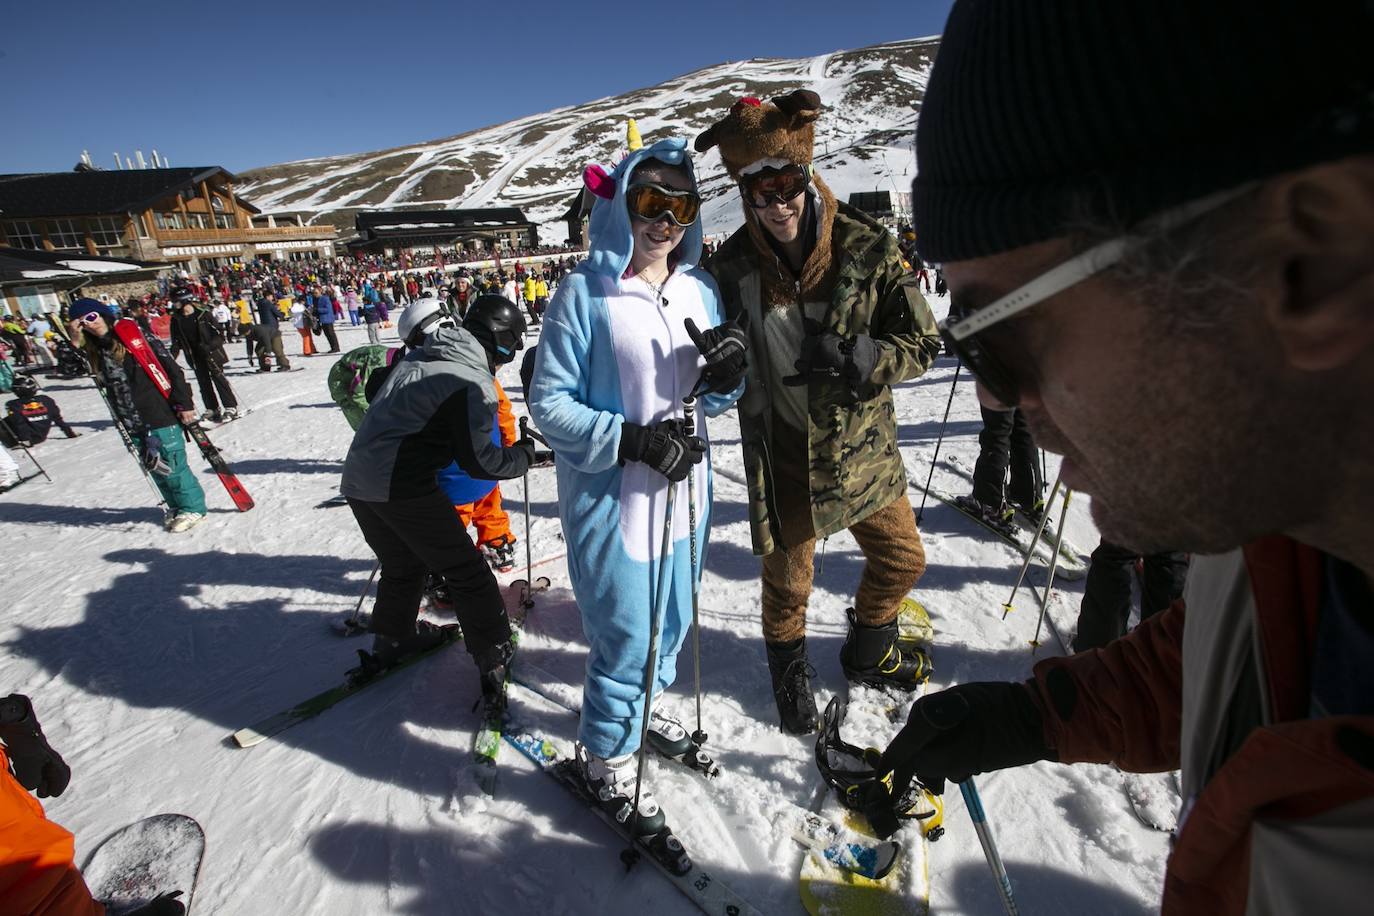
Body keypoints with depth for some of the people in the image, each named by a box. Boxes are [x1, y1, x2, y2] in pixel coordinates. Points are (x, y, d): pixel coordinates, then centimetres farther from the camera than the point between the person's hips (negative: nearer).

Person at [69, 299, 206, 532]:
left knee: (171, 466, -1)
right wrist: (74, 340, -1)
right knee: (154, 467, 13)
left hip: (160, 416, -6)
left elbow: (171, 369, -9)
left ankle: (193, 507, 13)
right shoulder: (94, 351, 11)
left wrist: (184, 403, -12)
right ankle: (175, 506, 27)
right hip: (132, 422, 6)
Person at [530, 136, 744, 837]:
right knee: (626, 636, 3)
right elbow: (548, 403, -13)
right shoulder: (583, 293, -12)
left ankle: (642, 705, 52)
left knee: (671, 619, 22)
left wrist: (728, 378, -12)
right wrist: (632, 439, -24)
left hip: (684, 489, 6)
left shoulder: (701, 290, 5)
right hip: (608, 497, -6)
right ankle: (607, 759, 32)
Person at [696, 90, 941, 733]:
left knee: (902, 560, 18)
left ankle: (866, 649, 48)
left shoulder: (867, 251, -10)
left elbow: (921, 342, -8)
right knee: (787, 582, 13)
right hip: (784, 456, -1)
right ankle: (789, 668, 45)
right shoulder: (732, 267, -8)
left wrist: (858, 357, -27)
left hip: (863, 446, 2)